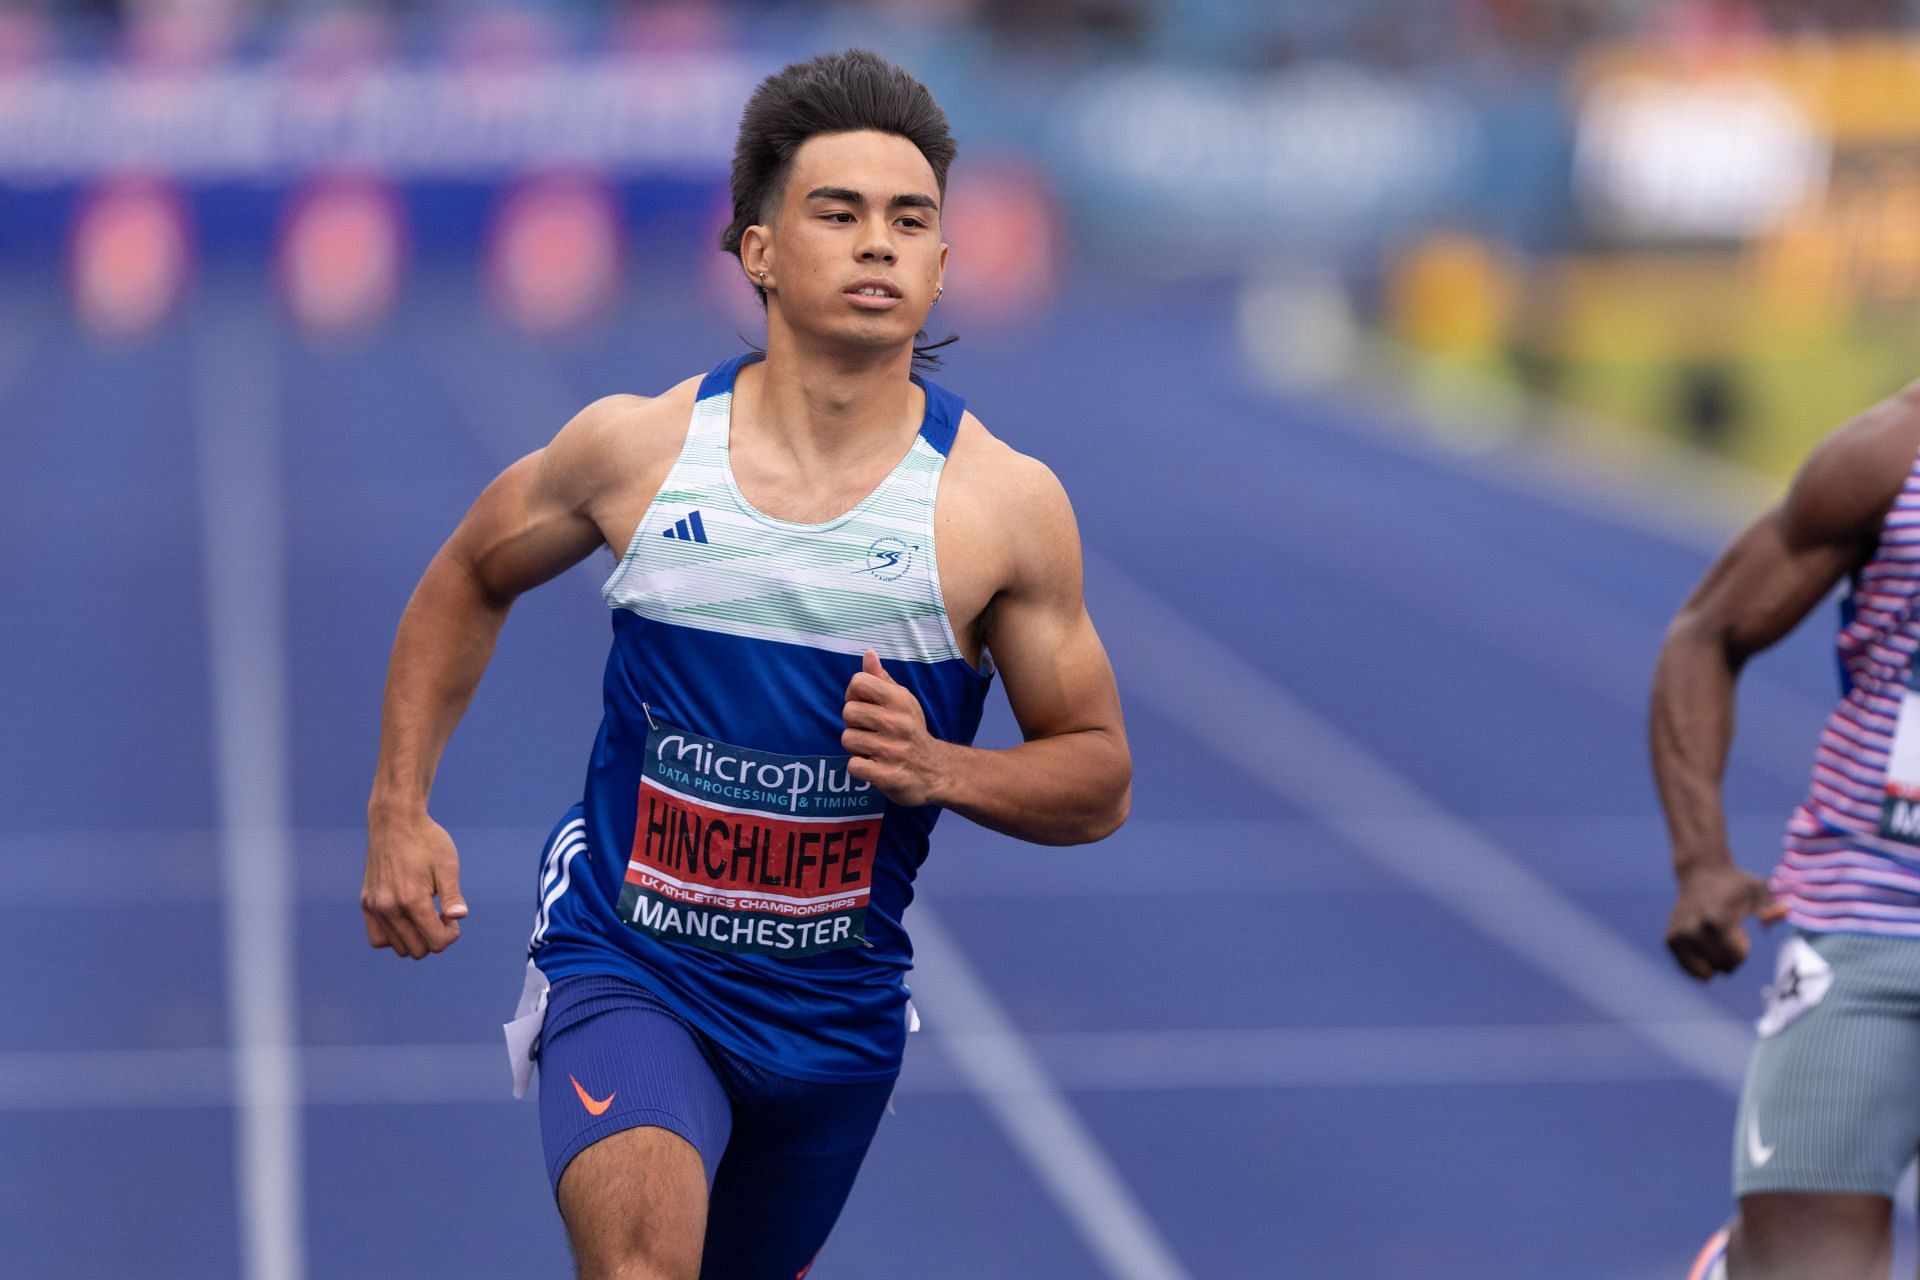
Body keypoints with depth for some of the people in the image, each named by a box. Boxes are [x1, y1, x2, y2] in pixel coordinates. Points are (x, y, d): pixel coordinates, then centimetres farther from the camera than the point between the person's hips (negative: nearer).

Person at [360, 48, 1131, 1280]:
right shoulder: (635, 448, -9)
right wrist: (401, 810, 3)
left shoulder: (1005, 506, -11)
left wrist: (939, 767, -22)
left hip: (834, 1008, 2)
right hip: (623, 969, -2)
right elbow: (471, 579, 11)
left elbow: (1100, 780, -2)